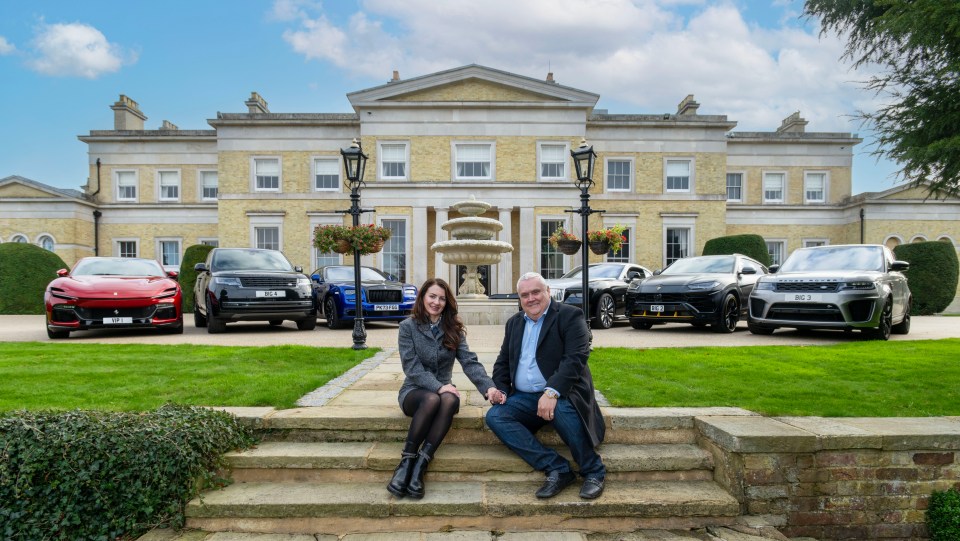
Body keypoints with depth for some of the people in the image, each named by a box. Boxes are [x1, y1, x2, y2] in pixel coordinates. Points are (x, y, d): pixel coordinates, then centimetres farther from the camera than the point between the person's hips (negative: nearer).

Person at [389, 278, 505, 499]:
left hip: (444, 390, 2)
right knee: (432, 399, -37)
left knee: (450, 400, -34)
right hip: (414, 390, -2)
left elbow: (469, 361, -7)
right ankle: (406, 460, -26)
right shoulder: (408, 326, -3)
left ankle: (420, 465, -32)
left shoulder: (453, 328, 5)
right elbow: (412, 367, -11)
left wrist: (489, 386, -24)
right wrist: (438, 387, -26)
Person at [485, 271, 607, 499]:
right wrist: (500, 390, 0)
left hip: (560, 394, -5)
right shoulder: (514, 322, 16)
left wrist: (552, 392, -30)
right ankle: (557, 469, -19)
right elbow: (503, 361, 20)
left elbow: (575, 358, -17)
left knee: (561, 409, -37)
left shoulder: (569, 316, -4)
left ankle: (593, 472, -13)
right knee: (494, 416, -20)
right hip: (524, 398, 6)